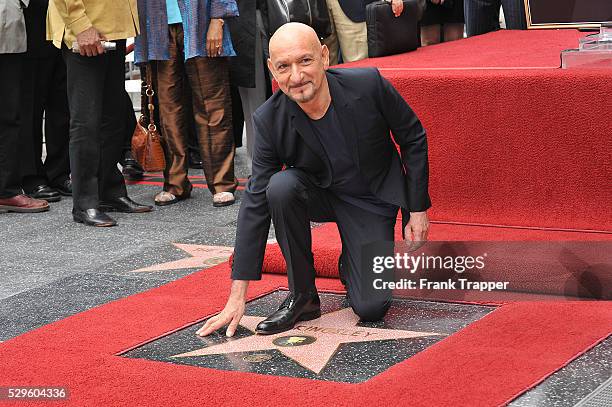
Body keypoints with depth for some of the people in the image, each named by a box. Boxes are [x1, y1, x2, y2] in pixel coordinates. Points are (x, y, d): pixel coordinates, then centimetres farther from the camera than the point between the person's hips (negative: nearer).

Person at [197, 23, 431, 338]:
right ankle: (302, 297, -15)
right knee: (281, 186, -33)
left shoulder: (368, 85, -26)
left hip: (372, 198, -1)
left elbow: (413, 138, -9)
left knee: (371, 308, -16)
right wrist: (237, 297, -21)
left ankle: (351, 264, 21)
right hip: (320, 193, 2)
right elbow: (255, 202, -18)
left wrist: (418, 208, -6)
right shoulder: (269, 120, -21)